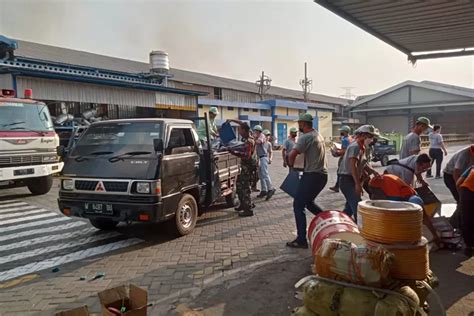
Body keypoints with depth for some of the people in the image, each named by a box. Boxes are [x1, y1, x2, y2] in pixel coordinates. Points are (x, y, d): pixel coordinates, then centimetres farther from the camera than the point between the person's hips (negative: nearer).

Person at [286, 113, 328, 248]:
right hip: (323, 174, 9)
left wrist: (291, 165, -1)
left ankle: (301, 240, -1)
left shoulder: (305, 137, -14)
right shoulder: (318, 135, 14)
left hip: (312, 175, -9)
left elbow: (292, 155, -21)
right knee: (308, 202, 25)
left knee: (298, 206, -2)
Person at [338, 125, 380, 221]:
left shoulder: (361, 147, 17)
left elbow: (363, 164, 19)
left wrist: (374, 172, 1)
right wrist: (358, 184, -28)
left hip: (351, 180, 11)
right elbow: (353, 165, -24)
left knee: (350, 208, 16)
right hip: (347, 180, -10)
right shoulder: (355, 146, -15)